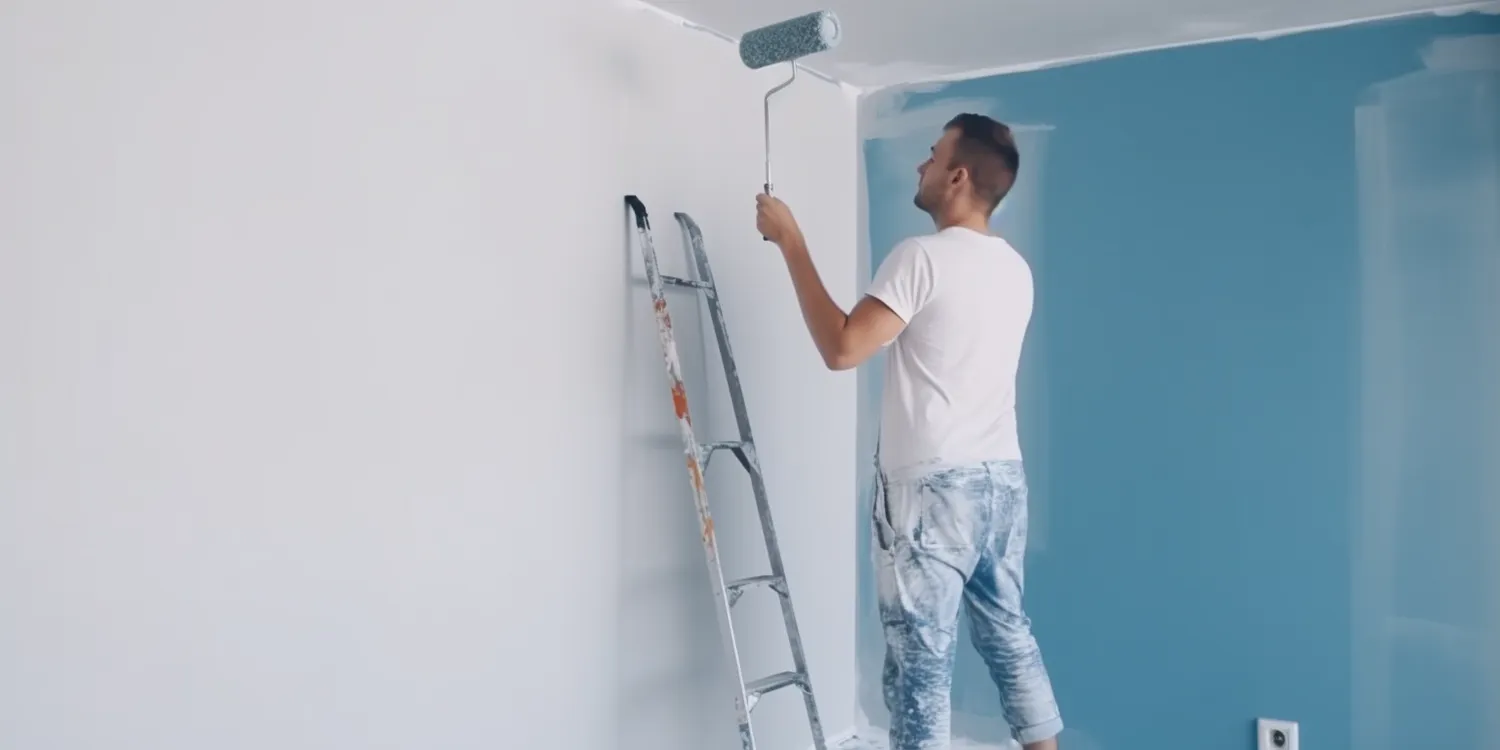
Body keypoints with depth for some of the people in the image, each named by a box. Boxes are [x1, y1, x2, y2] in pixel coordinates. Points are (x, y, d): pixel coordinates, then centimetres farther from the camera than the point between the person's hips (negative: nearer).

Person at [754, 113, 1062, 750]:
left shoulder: (922, 257, -15)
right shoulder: (1016, 269, 10)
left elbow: (841, 348, -21)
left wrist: (791, 243, -15)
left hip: (931, 485, -8)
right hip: (1003, 477, 8)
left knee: (921, 659, 1)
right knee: (1009, 633, 20)